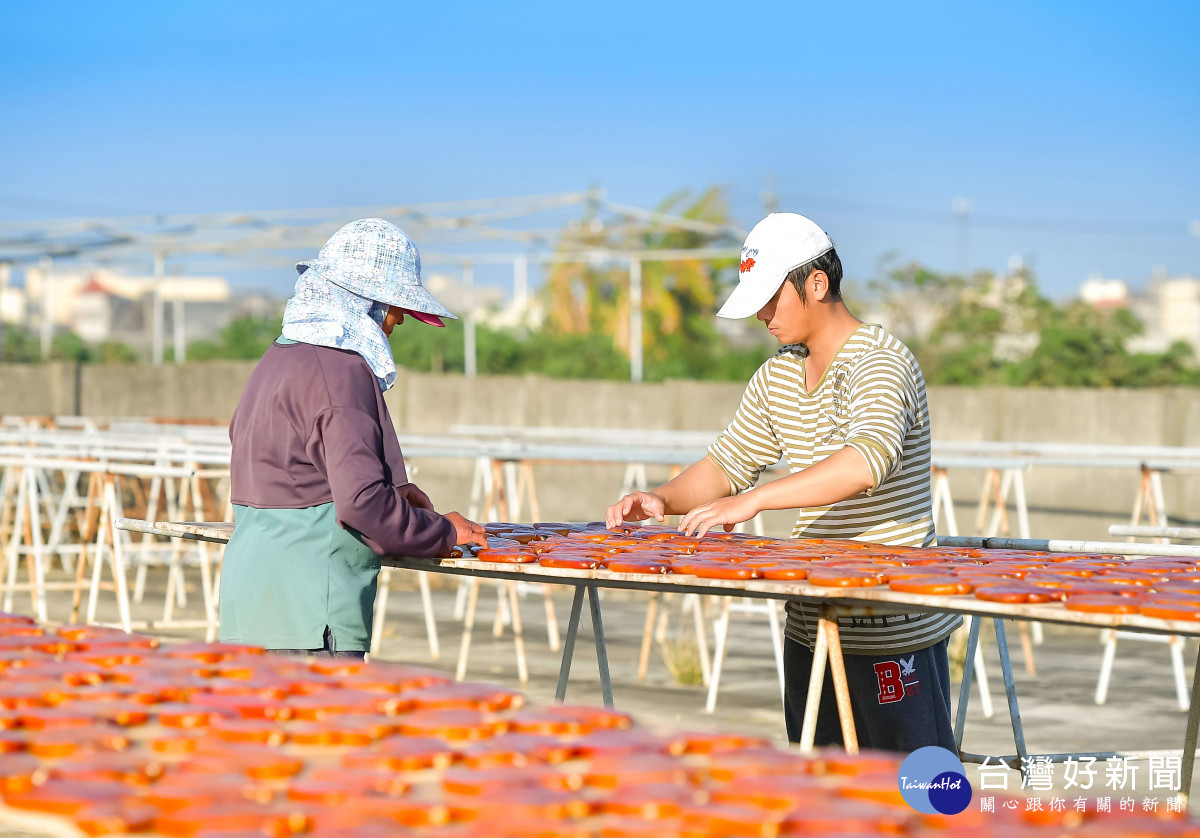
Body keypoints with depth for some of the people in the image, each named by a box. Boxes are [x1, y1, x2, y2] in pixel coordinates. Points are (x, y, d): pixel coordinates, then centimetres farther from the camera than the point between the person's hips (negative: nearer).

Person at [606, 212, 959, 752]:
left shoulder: (882, 363, -15)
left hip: (894, 632, -9)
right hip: (810, 626, 9)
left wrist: (752, 501, -38)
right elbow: (728, 463, 19)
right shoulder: (779, 374, 13)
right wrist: (664, 500, -2)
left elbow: (869, 460, -33)